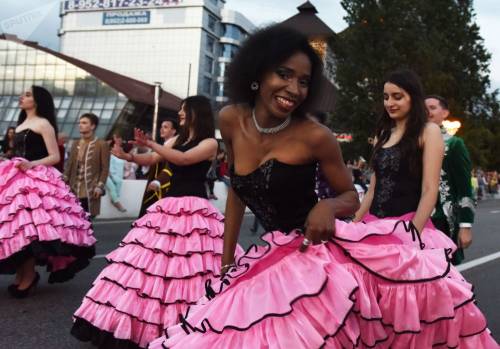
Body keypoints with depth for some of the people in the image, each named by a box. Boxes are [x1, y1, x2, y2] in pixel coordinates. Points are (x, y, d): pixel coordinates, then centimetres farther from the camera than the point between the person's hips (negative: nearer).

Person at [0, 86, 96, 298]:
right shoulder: (20, 124, 22)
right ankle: (21, 276, 11)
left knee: (28, 228, -16)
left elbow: (55, 157, -7)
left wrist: (31, 164, -19)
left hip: (34, 180, -8)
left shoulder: (43, 124, -1)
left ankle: (29, 276, -7)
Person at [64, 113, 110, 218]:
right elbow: (69, 165, 15)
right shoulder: (75, 144, 15)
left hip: (91, 191, -4)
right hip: (75, 190, 4)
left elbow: (105, 168, -5)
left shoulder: (102, 145, -1)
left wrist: (100, 186, -13)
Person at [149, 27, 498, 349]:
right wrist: (227, 260, 14)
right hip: (273, 260, 4)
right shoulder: (231, 120, -1)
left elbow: (352, 197, 2)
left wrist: (328, 206, -22)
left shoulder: (315, 136, -13)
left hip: (324, 253, -3)